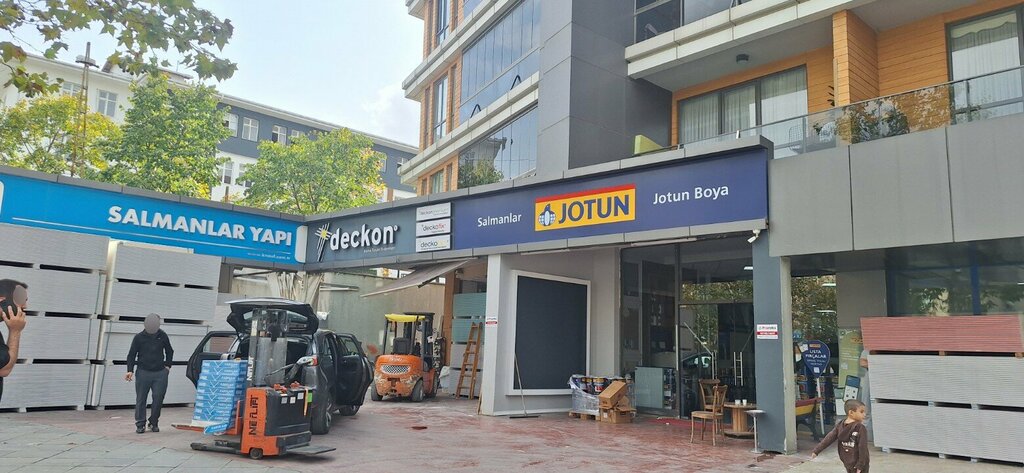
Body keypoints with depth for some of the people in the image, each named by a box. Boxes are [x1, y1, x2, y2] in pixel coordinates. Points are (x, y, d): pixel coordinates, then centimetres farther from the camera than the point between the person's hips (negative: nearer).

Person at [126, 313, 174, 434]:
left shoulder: (163, 336, 3)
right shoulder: (139, 337, -2)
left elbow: (169, 351, 18)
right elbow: (132, 354, 3)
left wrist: (167, 365, 10)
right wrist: (130, 370, -6)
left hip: (160, 373, 1)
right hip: (143, 373, -1)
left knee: (158, 398, 0)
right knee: (141, 399, 2)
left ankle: (154, 423, 15)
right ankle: (140, 425, 10)